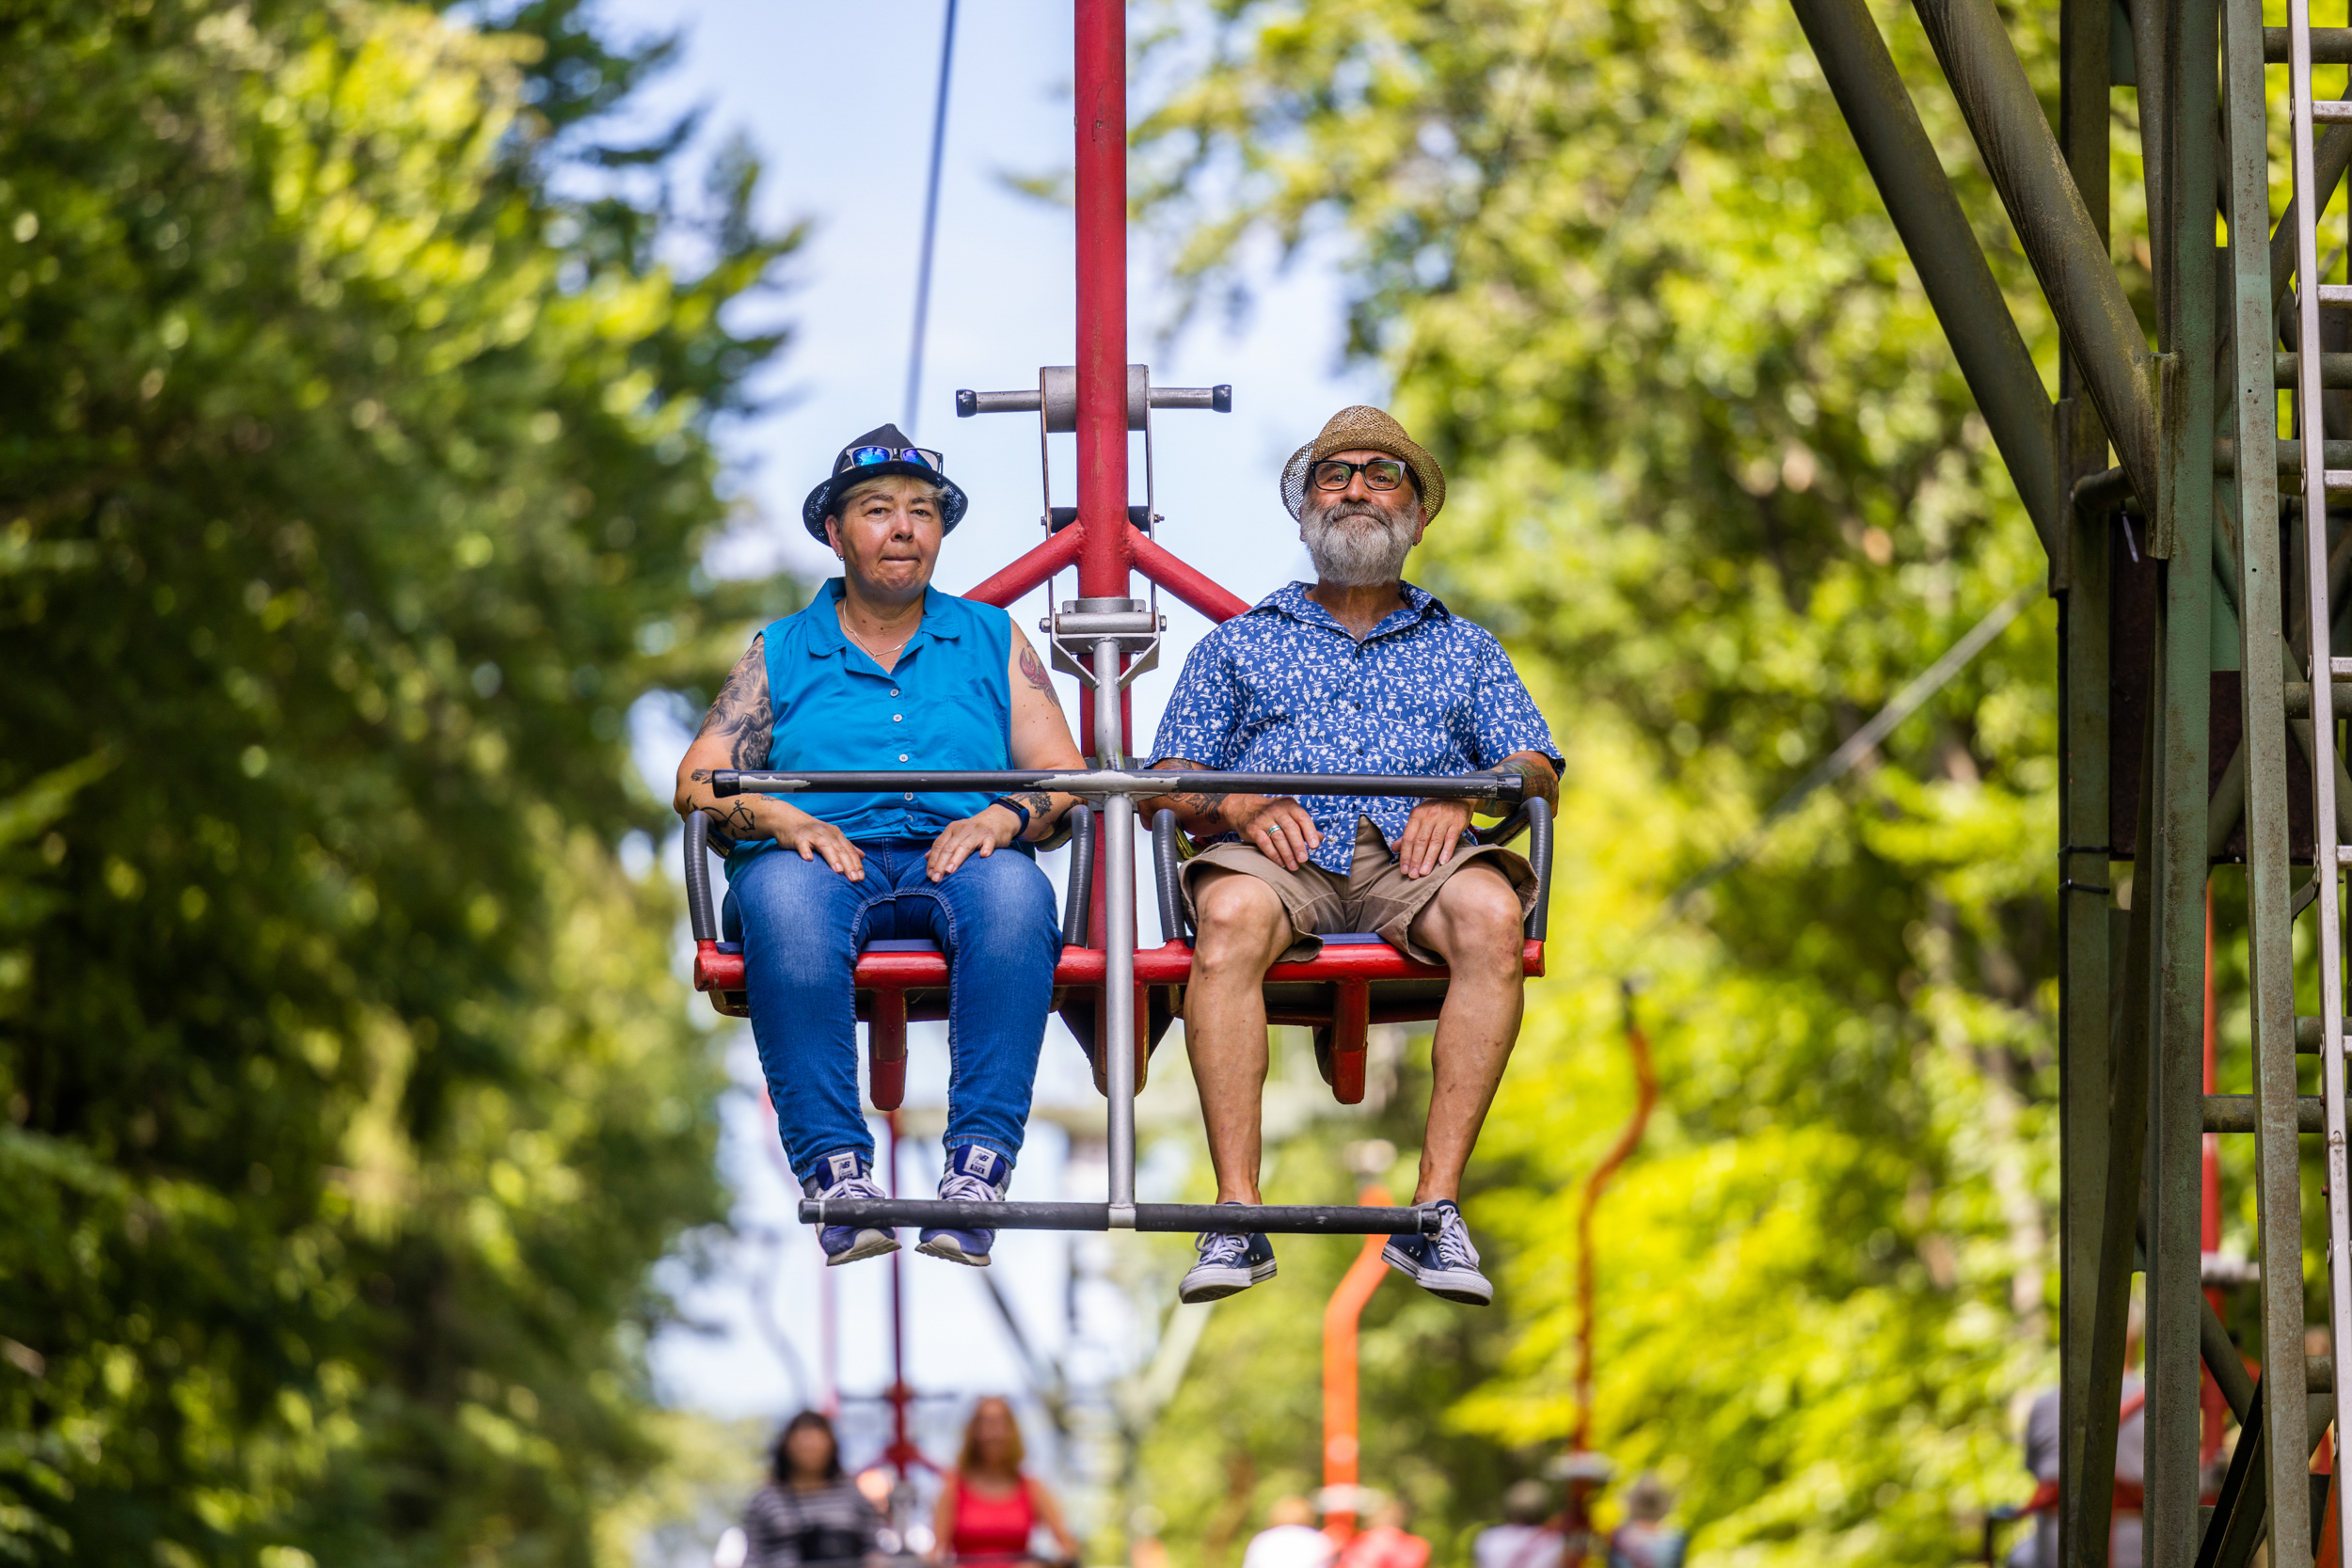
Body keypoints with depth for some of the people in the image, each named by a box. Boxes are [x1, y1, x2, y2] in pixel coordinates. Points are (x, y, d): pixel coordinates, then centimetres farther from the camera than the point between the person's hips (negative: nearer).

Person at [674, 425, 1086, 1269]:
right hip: (823, 855, 0)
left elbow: (1064, 775, 13)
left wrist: (1003, 818, -9)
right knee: (785, 895, -38)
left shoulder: (992, 639, 23)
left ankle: (979, 1167, -46)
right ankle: (835, 1169, -45)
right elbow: (697, 781, 11)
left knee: (1015, 891, -37)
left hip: (956, 859, 0)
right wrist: (782, 819, -10)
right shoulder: (782, 653, 22)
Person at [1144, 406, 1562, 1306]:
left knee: (1490, 912, -36)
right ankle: (1237, 1214, -42)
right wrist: (1238, 806, -6)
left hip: (1409, 855, 1)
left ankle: (1435, 1206, -37)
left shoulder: (1464, 649, 30)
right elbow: (1163, 790, 17)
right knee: (1231, 913, -38)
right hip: (1279, 851, -1)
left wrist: (1464, 799, -6)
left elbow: (1537, 776, 17)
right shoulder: (1239, 645, 28)